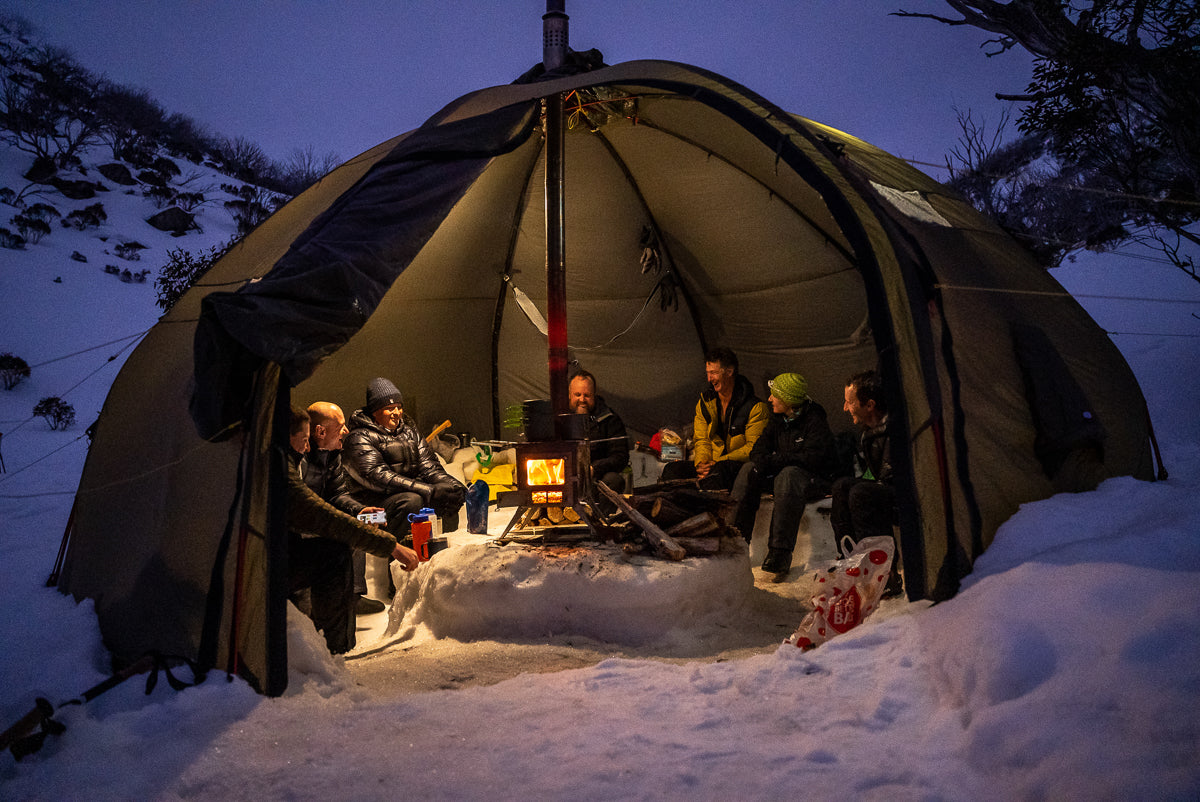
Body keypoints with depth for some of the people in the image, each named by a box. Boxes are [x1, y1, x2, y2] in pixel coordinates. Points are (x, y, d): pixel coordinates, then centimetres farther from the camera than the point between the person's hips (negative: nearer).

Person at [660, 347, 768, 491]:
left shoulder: (755, 407, -6)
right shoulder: (704, 402, 12)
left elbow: (754, 447, -10)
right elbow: (701, 440, 13)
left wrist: (717, 463, -19)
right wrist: (701, 463, -12)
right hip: (712, 462, 5)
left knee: (718, 471, -41)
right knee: (671, 469, -21)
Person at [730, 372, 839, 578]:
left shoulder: (815, 419, -14)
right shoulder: (778, 418, 8)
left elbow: (813, 458, -25)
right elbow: (759, 449, 6)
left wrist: (773, 460, -22)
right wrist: (763, 462, -19)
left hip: (816, 478, -7)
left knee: (788, 475, -38)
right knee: (749, 470, -16)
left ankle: (780, 554, -43)